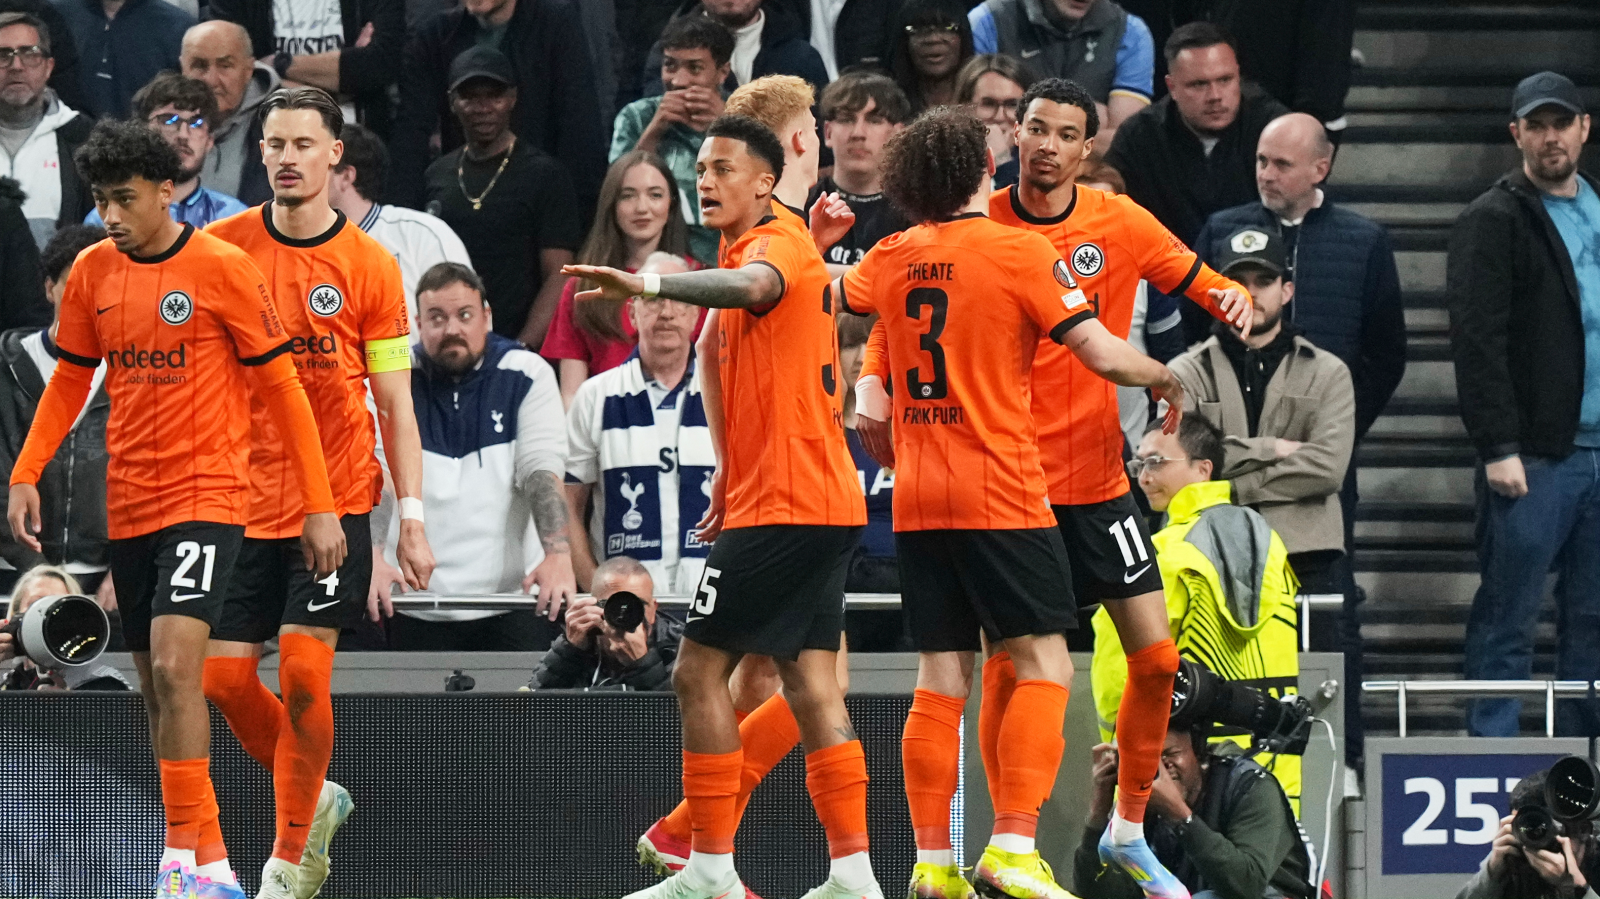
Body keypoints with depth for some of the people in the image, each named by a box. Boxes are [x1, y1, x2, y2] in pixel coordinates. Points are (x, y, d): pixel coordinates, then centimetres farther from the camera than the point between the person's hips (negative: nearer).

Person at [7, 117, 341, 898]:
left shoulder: (222, 269, -9)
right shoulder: (92, 272, 5)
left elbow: (281, 388, -5)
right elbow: (70, 380, 17)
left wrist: (319, 507, -7)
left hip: (207, 497, -6)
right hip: (128, 505, 6)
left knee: (174, 664, -20)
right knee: (157, 684, 10)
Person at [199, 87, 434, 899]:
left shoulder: (369, 266, -2)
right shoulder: (223, 247, 2)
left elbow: (395, 404, 1)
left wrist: (412, 516, -6)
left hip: (336, 497, -3)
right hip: (244, 498, 3)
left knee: (304, 671, -12)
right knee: (223, 676, -1)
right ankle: (314, 799, 26)